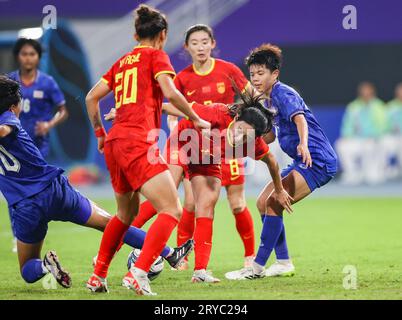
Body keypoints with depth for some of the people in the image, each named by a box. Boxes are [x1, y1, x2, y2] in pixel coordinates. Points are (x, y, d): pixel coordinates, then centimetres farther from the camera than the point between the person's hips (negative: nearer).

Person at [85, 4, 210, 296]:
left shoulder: (123, 61, 21)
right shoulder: (156, 55, 3)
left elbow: (91, 98, 21)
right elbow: (170, 92, -12)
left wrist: (100, 133, 30)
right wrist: (196, 120, 0)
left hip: (114, 142, 8)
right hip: (138, 143, -8)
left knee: (127, 211, 26)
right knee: (172, 210, -10)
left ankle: (98, 276, 27)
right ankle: (138, 274, -25)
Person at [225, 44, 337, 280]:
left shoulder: (283, 94, -13)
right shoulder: (269, 100, 16)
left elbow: (299, 118, -32)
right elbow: (269, 138, 22)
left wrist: (303, 144, -51)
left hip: (317, 161, -11)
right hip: (303, 163, 11)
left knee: (274, 203, -20)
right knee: (263, 202, 12)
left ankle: (257, 267, -18)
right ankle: (284, 263, 15)